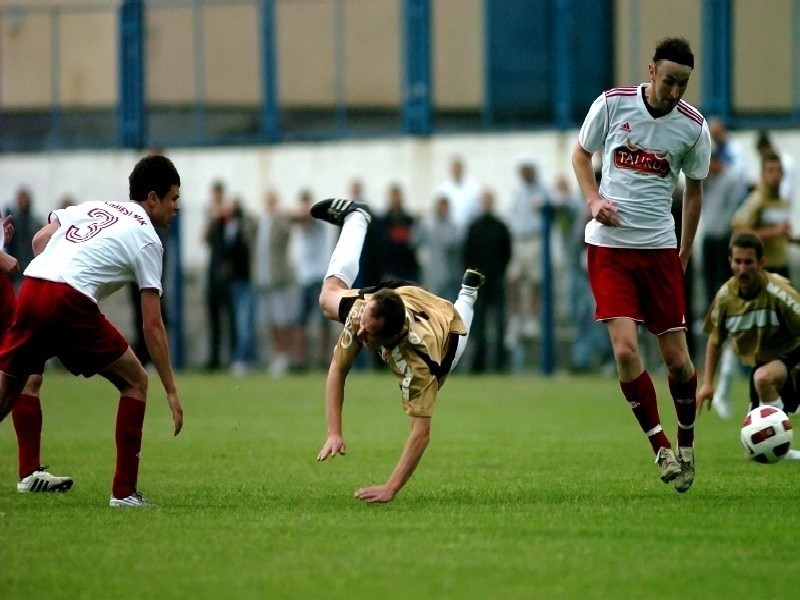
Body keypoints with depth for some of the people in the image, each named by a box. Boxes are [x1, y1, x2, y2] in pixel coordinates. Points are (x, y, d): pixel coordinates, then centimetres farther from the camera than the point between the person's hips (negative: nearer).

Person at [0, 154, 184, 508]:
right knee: (134, 380, 11)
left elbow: (39, 240, 20)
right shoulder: (146, 238, 8)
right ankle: (124, 491, 7)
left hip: (30, 289, 6)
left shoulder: (94, 209, 27)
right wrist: (171, 390, 8)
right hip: (71, 302, -6)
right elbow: (152, 325, 5)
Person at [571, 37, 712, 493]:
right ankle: (661, 447, -3)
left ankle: (686, 442, 24)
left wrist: (685, 252, 9)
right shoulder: (613, 104, -6)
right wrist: (594, 199, -7)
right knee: (625, 348, -15)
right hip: (609, 244, -1)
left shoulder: (693, 126, -3)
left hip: (659, 246, 1)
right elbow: (581, 153, 10)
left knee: (677, 358, -1)